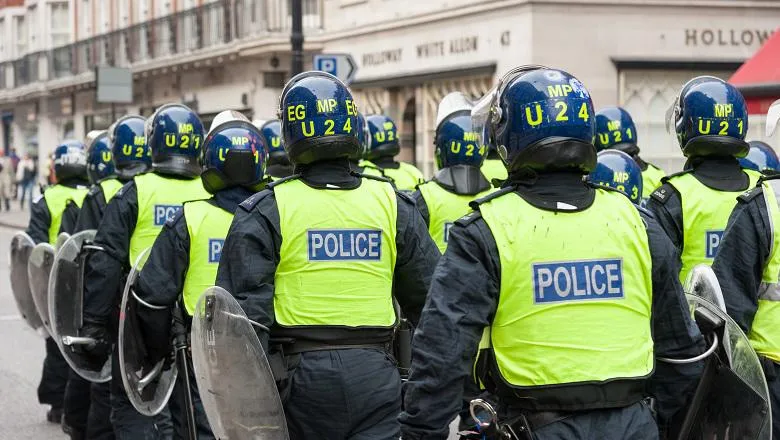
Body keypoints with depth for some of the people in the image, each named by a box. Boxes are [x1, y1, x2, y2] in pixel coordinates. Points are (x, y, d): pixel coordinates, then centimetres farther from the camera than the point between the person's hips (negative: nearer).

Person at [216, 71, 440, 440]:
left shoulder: (266, 212, -4)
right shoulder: (392, 204, 4)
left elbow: (246, 312, -8)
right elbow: (431, 298, 8)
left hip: (300, 372, -1)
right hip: (377, 374, 1)